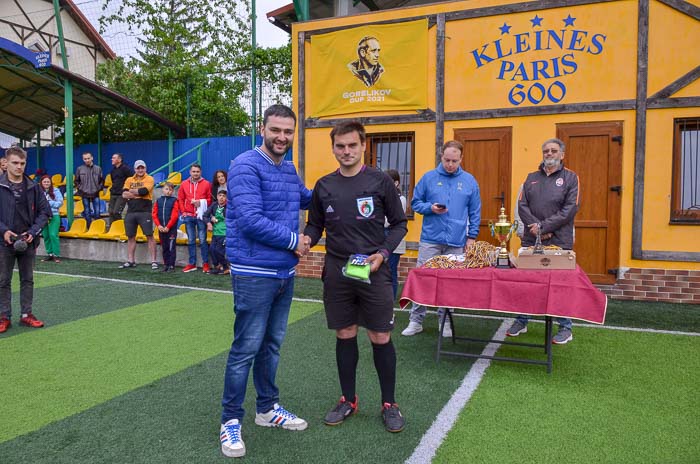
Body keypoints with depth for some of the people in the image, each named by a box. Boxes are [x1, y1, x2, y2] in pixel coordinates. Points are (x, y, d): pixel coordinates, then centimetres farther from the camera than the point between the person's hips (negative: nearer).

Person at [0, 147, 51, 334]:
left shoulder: (33, 187, 2)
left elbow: (45, 211, 3)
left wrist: (32, 232, -8)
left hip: (28, 241, 2)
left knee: (27, 280, 10)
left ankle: (26, 314, 20)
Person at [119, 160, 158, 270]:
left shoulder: (149, 179, 0)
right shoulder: (129, 180, 12)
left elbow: (144, 191, -17)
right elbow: (124, 195, -2)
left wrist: (131, 191, -2)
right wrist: (139, 193, -9)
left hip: (145, 212, -5)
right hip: (131, 212, 5)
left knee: (149, 236, -6)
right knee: (130, 237, 10)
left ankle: (153, 261, -2)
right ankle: (131, 261, 19)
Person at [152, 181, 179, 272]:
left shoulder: (174, 201, -3)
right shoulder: (158, 201, 9)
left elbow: (174, 215, -10)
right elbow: (154, 214, 5)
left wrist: (168, 227, -13)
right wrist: (159, 225, -7)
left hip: (171, 229, -4)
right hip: (161, 229, 4)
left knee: (171, 247, -2)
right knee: (164, 247, 11)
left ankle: (171, 265, 3)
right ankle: (166, 264, 19)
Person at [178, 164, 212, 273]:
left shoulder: (206, 184, 1)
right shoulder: (184, 184, 8)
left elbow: (210, 199, 2)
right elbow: (180, 199, 11)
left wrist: (201, 202, -14)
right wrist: (183, 212, 2)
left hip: (201, 216, -3)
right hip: (188, 216, 3)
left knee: (202, 240, -2)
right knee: (191, 241, 8)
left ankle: (205, 264, 7)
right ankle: (192, 264, 15)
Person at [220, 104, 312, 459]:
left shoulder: (290, 170, 11)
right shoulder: (246, 165, -14)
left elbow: (306, 198, 31)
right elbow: (251, 221, -23)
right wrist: (294, 241, -13)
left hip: (284, 273, 8)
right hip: (254, 274, -8)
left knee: (272, 345, 18)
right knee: (246, 349, 0)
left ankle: (267, 408, 33)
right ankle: (230, 419, 17)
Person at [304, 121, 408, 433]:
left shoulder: (380, 181, -3)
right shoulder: (324, 186, 6)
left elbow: (399, 224, 2)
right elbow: (315, 225, 13)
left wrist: (382, 253, -13)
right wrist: (307, 239, -10)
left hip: (373, 270, -2)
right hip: (336, 270, 3)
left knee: (381, 338, 3)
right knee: (344, 335, 12)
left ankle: (389, 404, 22)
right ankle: (348, 400, 30)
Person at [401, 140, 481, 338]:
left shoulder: (469, 181, 7)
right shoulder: (428, 178, 3)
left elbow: (475, 212, 10)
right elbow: (415, 203, 8)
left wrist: (471, 236, 4)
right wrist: (430, 208, -10)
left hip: (457, 242, 1)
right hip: (430, 239, -1)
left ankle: (445, 320, 21)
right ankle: (416, 320, 10)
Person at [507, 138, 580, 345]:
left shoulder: (570, 178, 3)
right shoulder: (532, 178, 13)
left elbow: (570, 209, -7)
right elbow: (522, 205, 5)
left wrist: (544, 226, -13)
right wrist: (534, 226, -10)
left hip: (559, 241, -3)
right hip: (531, 240, 3)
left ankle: (565, 327, 16)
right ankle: (521, 321, 22)